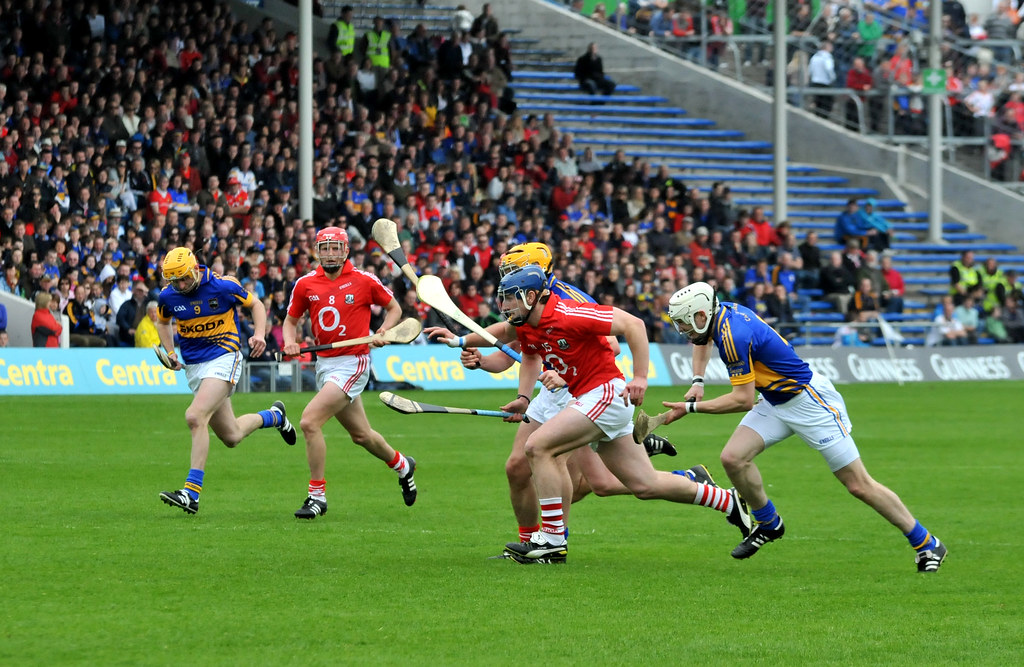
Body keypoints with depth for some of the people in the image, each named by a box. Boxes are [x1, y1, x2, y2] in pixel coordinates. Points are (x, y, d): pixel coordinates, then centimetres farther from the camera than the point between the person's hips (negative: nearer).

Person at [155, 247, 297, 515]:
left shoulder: (223, 287, -13)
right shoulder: (167, 296, -2)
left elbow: (255, 304, 3)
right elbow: (163, 322, 20)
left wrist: (259, 334, -13)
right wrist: (170, 353, 4)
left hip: (223, 357, -6)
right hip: (193, 366, 6)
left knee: (195, 417, -26)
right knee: (231, 437, 8)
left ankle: (192, 493, -25)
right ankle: (273, 416, 40)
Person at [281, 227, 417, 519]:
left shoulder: (364, 281, -7)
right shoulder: (305, 284, 3)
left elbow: (394, 308, 7)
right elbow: (291, 320, 13)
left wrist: (381, 333, -10)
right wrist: (290, 342, -8)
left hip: (352, 363, -6)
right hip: (324, 363, 6)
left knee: (309, 421, -20)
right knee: (360, 434, 17)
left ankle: (317, 495, -9)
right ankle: (401, 465, 46)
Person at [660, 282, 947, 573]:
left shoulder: (734, 336, -28)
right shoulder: (721, 312, 0)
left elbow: (743, 400, -25)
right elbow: (704, 341, 25)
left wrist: (692, 407, -17)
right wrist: (697, 383, 11)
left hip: (809, 401, -9)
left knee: (859, 485, -5)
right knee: (733, 457, -8)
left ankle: (926, 543, 7)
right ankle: (768, 524, 14)